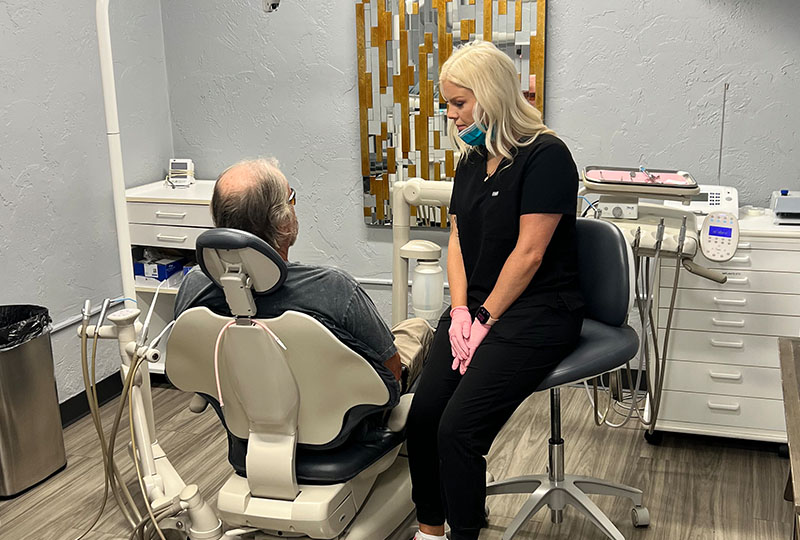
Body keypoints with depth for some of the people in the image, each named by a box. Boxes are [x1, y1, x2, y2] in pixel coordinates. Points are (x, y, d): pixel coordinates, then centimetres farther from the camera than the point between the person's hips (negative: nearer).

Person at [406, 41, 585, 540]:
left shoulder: (545, 156, -10)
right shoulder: (472, 161, 16)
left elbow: (528, 254, -14)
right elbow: (458, 240, 13)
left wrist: (485, 319, -11)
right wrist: (460, 310, -1)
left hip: (535, 315, -7)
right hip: (477, 306, 7)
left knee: (458, 427, -19)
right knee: (423, 415, -11)